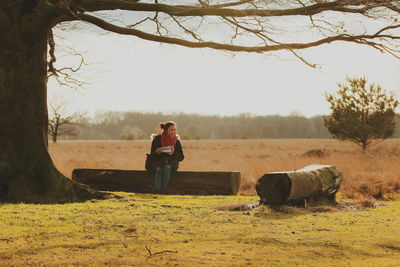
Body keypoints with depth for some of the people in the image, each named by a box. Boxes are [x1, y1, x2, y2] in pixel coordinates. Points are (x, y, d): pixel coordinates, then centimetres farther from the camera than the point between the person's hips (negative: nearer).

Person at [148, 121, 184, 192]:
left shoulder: (176, 141, 3)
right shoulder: (157, 139, -1)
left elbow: (181, 157, 5)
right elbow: (152, 156, 2)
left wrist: (174, 153, -15)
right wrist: (156, 153, -22)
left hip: (171, 163, 1)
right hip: (158, 161, -1)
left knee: (167, 167, -35)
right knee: (158, 169, -35)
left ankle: (164, 190, -33)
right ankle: (158, 191, -36)